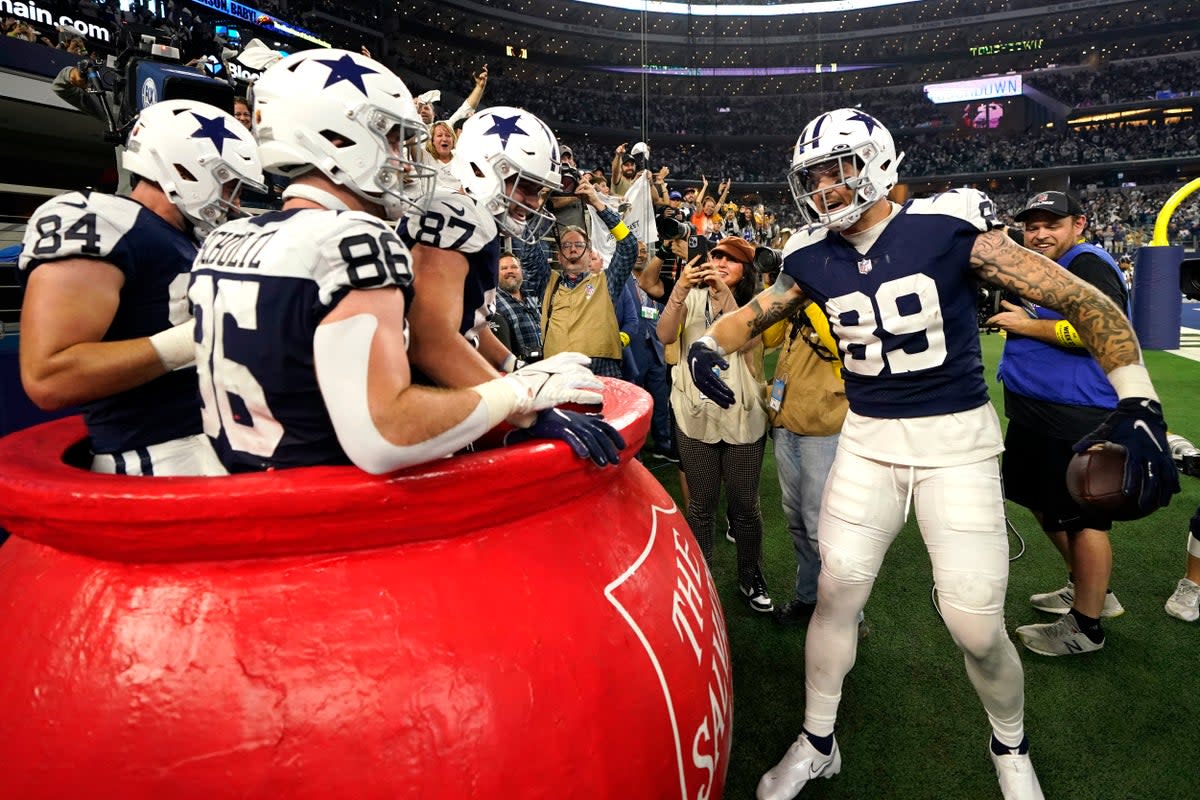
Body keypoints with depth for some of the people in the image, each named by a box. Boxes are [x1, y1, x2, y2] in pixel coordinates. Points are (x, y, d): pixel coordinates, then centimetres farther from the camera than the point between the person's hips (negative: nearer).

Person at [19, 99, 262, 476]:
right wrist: (190, 340, -24)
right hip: (158, 460, -9)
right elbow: (47, 378, -21)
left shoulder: (193, 243, 16)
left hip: (219, 441, 9)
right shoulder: (99, 223, -11)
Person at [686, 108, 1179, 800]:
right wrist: (708, 346, -9)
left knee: (978, 629, 0)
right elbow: (754, 314, 13)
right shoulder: (813, 258, 0)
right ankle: (817, 744, 28)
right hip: (867, 439, 4)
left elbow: (1084, 301, -10)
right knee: (836, 594, 5)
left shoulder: (949, 228, -13)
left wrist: (1138, 403, -19)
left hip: (957, 439, -3)